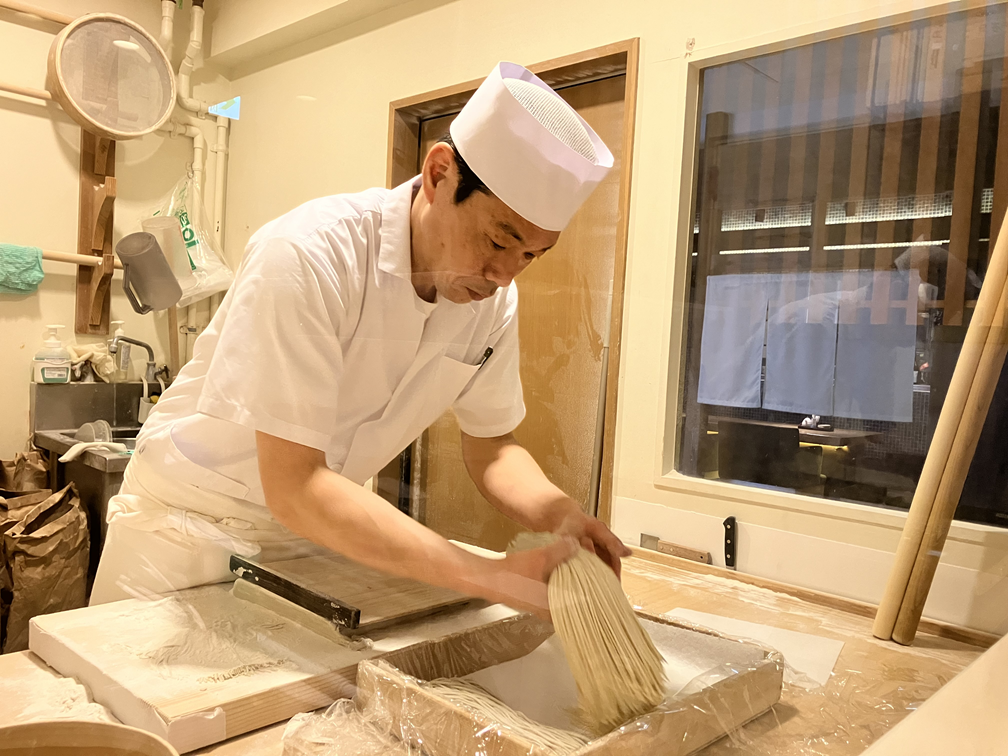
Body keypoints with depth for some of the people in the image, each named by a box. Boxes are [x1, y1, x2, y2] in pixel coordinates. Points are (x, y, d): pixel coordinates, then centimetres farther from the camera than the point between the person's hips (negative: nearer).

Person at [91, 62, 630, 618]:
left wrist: (558, 514, -23)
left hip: (319, 527, 4)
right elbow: (292, 487, -34)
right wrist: (495, 578, -38)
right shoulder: (310, 257, -32)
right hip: (192, 525, -4)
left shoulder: (494, 300, -12)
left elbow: (490, 449, -1)